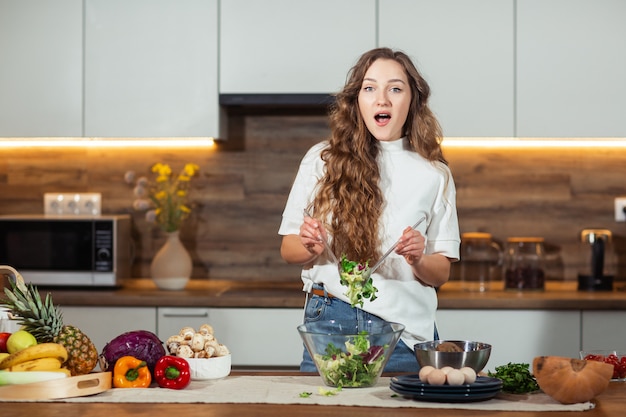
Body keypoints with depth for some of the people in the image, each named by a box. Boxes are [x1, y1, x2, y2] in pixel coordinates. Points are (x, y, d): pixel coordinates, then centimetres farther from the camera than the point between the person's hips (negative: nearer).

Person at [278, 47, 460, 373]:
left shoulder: (434, 175, 6)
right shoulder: (322, 160, 3)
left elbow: (441, 273, 8)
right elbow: (288, 250, 7)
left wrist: (418, 261, -13)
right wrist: (311, 247, -14)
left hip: (406, 330, 1)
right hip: (330, 320, 0)